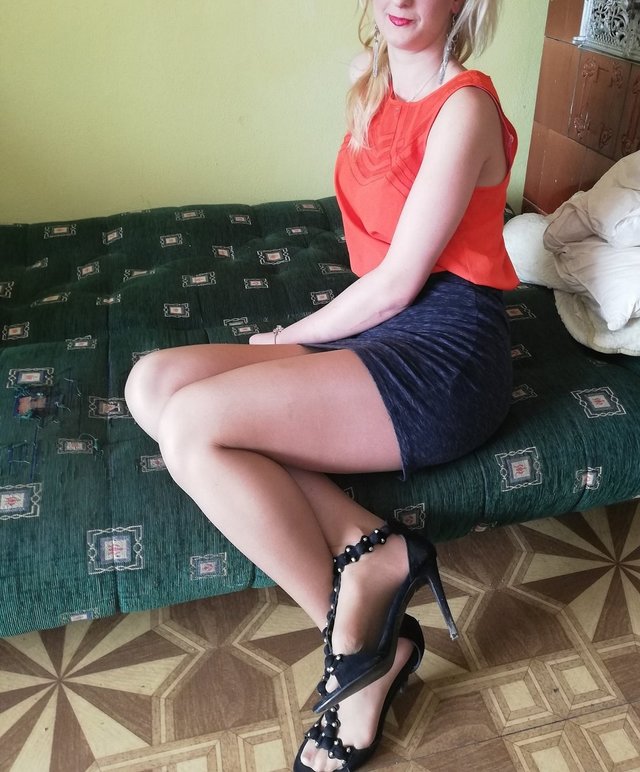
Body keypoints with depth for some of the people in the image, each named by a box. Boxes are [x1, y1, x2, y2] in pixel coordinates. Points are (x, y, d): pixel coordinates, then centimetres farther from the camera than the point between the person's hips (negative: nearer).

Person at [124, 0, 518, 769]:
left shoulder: (464, 106, -8)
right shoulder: (375, 88, 16)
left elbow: (400, 280, -12)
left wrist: (293, 336, -1)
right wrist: (296, 344, 8)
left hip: (442, 354, -8)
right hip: (377, 331, 8)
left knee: (192, 427, -23)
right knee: (152, 382, -7)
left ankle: (363, 646, -7)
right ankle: (366, 547, -14)